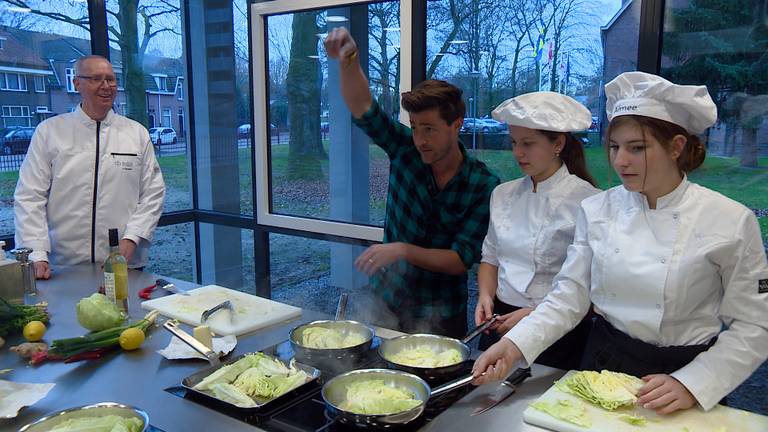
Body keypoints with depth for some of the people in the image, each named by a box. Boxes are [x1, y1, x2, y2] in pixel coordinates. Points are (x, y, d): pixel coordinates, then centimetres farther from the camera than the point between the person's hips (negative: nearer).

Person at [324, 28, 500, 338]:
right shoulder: (405, 151, -8)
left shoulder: (484, 185, -15)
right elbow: (363, 110, -20)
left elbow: (461, 261, -18)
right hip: (386, 302, 3)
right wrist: (349, 63, -38)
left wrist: (403, 250, -30)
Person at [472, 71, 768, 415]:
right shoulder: (597, 210, -6)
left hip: (682, 373, -2)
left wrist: (690, 385, -19)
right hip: (602, 363, 3)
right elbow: (570, 296, -5)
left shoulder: (731, 222, -14)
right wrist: (515, 345, -19)